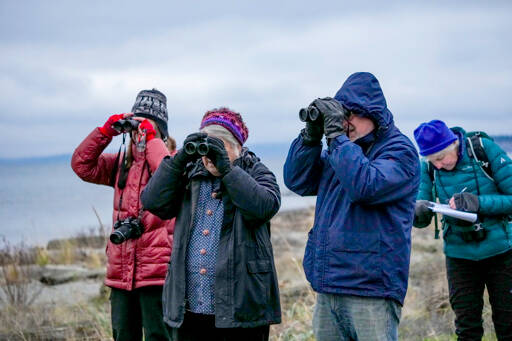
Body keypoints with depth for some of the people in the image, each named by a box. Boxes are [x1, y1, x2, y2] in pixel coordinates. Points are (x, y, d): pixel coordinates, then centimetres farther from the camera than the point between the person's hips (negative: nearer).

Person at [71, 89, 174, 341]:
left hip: (156, 269, -6)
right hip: (121, 272, 7)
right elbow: (82, 165, 10)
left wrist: (151, 139, -16)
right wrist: (106, 131, 2)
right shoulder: (121, 164, 14)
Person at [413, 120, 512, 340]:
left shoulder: (484, 149, -14)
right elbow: (420, 221, -2)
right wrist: (419, 212, -25)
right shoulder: (429, 167, -5)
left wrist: (478, 203, -27)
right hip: (459, 254, 2)